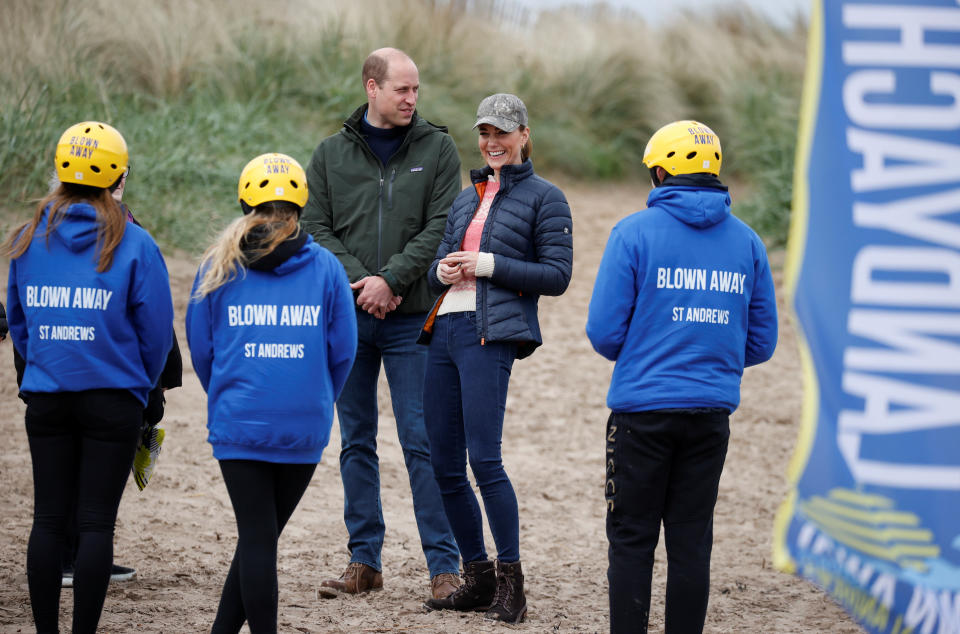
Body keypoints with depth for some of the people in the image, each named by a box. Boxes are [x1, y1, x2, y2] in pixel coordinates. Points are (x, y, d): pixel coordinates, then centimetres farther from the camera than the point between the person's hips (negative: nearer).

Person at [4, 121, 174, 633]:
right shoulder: (134, 245, -7)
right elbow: (156, 330, -3)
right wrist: (141, 385, 13)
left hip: (45, 396, 3)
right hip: (113, 398, -3)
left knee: (48, 518, 8)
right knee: (97, 522, 0)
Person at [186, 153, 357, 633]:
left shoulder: (219, 267, 1)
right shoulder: (325, 267, 0)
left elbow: (200, 347, 6)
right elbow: (343, 350, 1)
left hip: (239, 425, -1)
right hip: (305, 428, 1)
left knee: (256, 536, 2)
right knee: (262, 535, 12)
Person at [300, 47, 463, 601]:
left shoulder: (437, 148, 2)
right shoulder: (332, 154, 7)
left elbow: (440, 228, -6)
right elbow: (316, 228, 2)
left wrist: (390, 279, -15)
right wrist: (360, 280, -12)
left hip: (411, 319, -3)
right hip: (347, 317, 3)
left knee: (423, 441, -4)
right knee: (357, 441, 8)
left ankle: (444, 565, -1)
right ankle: (365, 560, 15)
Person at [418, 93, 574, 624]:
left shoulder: (544, 198, 2)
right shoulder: (467, 197, 21)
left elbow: (557, 275, -5)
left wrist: (488, 265, -11)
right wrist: (443, 269, 1)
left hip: (491, 335, -7)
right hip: (444, 330, 7)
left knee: (485, 460, -15)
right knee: (444, 466, 5)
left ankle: (511, 582, -7)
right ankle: (478, 578, 15)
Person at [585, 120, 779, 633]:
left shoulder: (635, 232, -7)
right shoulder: (746, 242, 5)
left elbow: (604, 331, -7)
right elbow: (761, 342, 9)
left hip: (643, 407, -3)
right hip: (712, 412, 4)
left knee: (632, 541, 3)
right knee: (691, 540, 8)